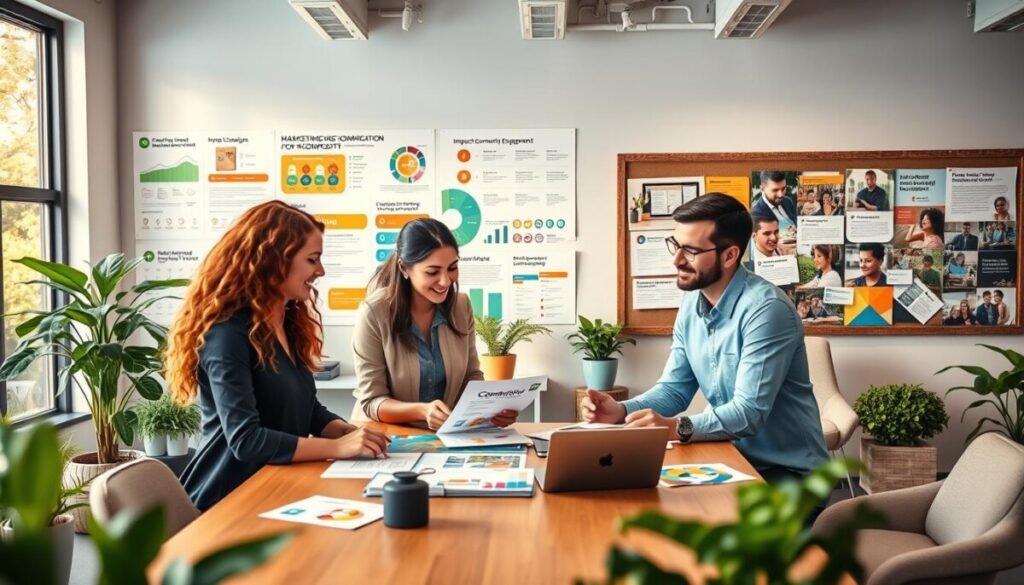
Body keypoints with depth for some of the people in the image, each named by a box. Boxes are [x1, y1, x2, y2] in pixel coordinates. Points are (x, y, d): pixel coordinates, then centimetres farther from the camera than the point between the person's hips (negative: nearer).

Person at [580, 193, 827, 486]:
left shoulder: (767, 309, -22)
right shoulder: (691, 304, 3)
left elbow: (749, 412, -28)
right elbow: (675, 388, 6)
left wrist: (677, 427, -42)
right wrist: (622, 410, -13)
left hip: (788, 470, -7)